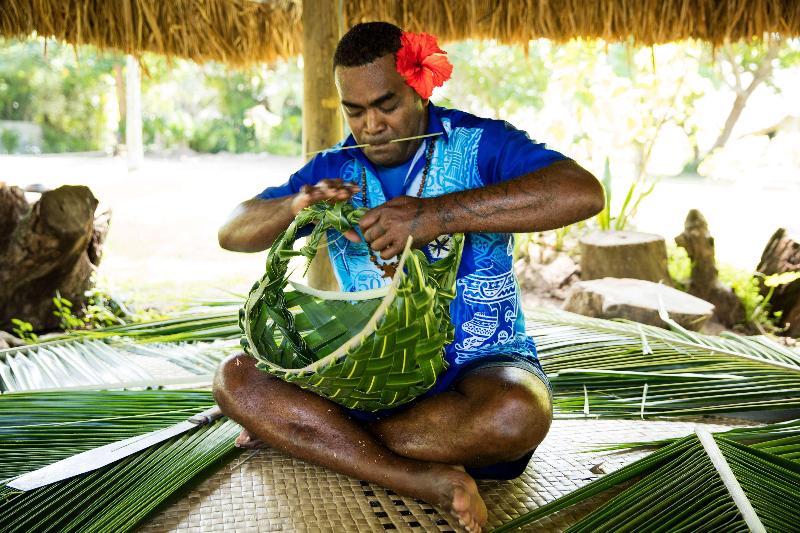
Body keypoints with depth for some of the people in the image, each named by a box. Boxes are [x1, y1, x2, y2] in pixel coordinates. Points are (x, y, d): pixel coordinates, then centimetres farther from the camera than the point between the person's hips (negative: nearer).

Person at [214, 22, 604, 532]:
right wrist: (295, 205, -15)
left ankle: (310, 436, -16)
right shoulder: (335, 170, 8)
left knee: (515, 414, -38)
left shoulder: (479, 144, -6)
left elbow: (584, 193, -26)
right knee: (236, 379, -15)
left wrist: (436, 214, -32)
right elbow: (232, 232, 9)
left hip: (477, 366, -3)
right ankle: (427, 481, -25)